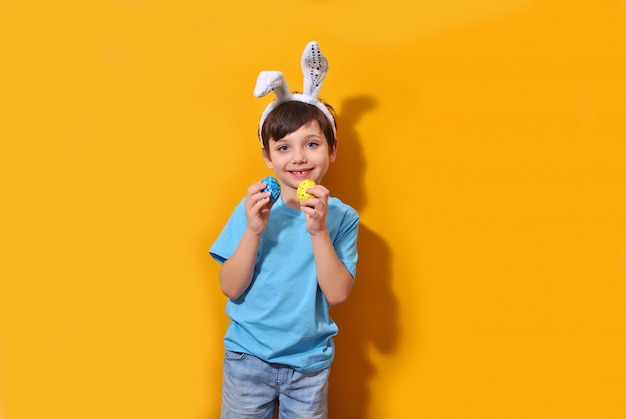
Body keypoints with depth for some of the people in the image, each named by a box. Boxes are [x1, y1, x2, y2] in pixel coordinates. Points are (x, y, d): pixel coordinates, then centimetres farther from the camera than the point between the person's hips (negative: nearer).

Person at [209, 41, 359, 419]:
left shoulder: (341, 217, -8)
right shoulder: (253, 208, -8)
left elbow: (338, 293, -15)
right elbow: (231, 288, -10)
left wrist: (318, 231, -25)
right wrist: (254, 230, -23)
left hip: (308, 364, 0)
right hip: (248, 357, 0)